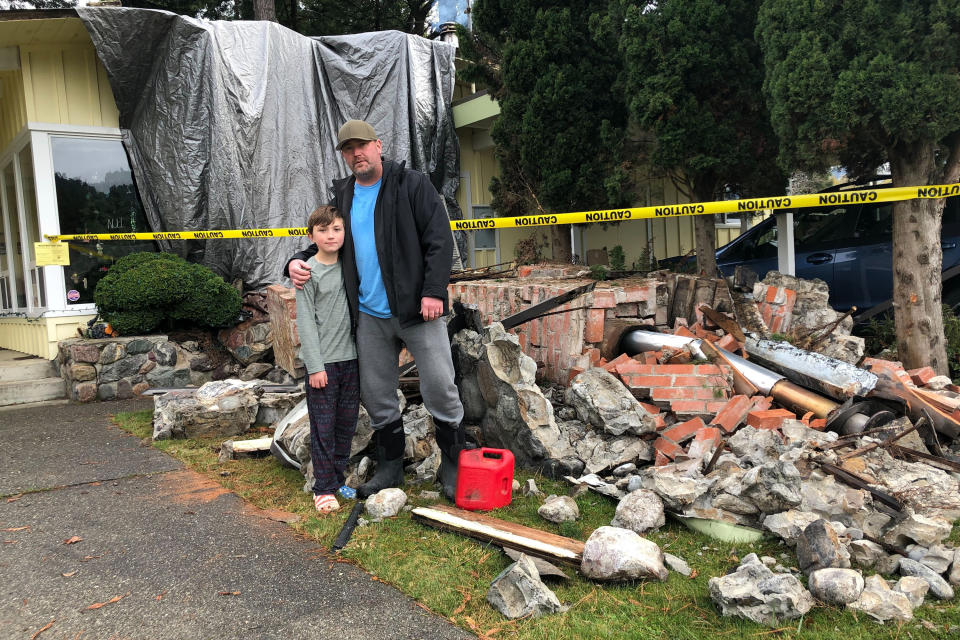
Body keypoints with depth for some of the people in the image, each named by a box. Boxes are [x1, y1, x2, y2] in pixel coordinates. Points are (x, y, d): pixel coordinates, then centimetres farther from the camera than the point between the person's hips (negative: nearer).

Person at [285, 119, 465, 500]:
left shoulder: (412, 185, -3)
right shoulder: (341, 197, 12)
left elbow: (439, 239, -10)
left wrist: (434, 290, -20)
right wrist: (297, 261, 1)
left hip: (417, 309, -5)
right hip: (369, 316, 5)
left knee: (440, 389, -1)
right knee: (376, 395, 12)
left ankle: (452, 465, 17)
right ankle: (390, 467, 28)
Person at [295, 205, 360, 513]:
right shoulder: (309, 272, -7)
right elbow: (306, 322, -9)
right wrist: (315, 366, -13)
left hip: (350, 358, 6)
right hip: (322, 361, -5)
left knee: (347, 423, 12)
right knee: (323, 427, 0)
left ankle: (338, 478, 25)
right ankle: (324, 488, 10)